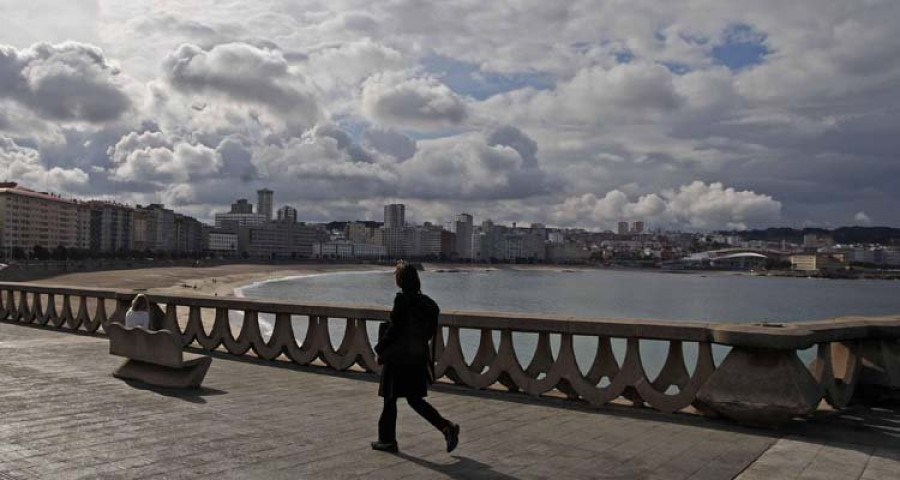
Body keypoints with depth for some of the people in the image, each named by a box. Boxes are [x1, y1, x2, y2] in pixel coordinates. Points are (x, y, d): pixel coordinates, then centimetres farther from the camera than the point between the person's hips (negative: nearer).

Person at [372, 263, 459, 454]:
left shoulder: (402, 299, -15)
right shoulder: (427, 302, 7)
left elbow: (394, 329, -15)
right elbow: (431, 331, 11)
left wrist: (380, 349, -4)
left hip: (398, 357, -7)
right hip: (419, 357, 7)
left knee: (390, 398, 7)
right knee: (415, 399, 14)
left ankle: (388, 440, 17)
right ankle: (447, 427, 1)